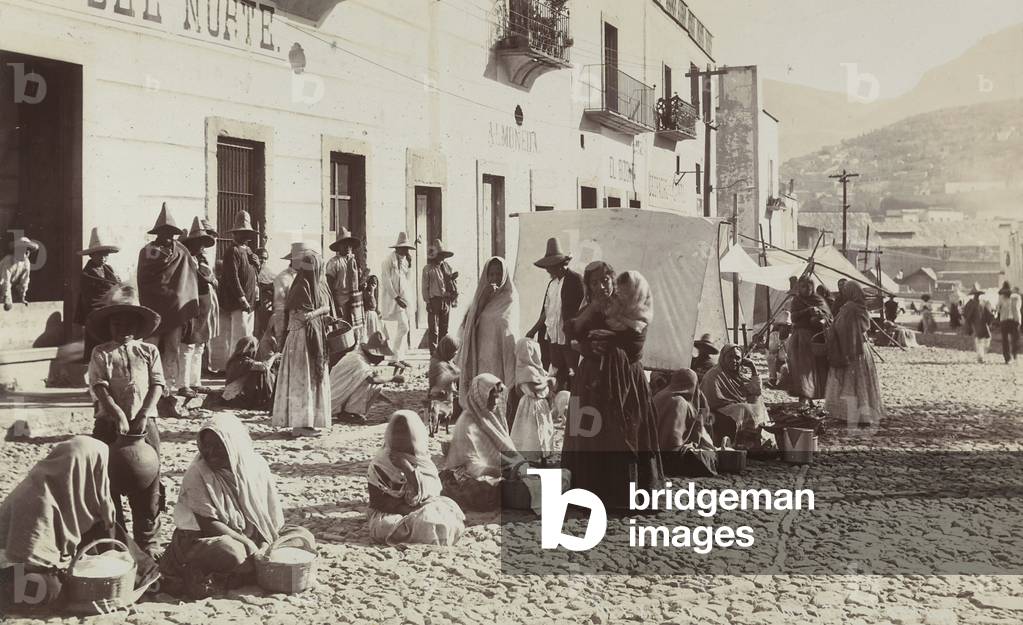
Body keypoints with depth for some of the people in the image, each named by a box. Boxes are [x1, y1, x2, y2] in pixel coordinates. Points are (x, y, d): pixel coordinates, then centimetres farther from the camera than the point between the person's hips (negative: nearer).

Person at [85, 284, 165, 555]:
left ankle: (147, 542, 13)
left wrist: (144, 415, -12)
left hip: (144, 423, 1)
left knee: (147, 483, 2)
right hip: (109, 424, -1)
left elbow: (157, 386, 2)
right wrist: (118, 414, -20)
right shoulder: (101, 353, 4)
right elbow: (100, 387, -7)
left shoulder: (149, 352, 9)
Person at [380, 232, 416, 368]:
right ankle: (394, 358, -11)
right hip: (392, 299, -9)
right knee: (403, 327, -15)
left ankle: (399, 358, 15)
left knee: (402, 328, 9)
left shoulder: (403, 260, 13)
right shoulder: (389, 259, -11)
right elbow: (386, 281, -15)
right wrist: (396, 297, -18)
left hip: (403, 297, 9)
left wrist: (409, 264, 1)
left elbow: (407, 278, 13)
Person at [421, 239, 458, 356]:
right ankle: (433, 352, -2)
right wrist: (427, 301, -9)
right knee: (433, 329, -4)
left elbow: (453, 283, 19)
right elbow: (425, 286, -4)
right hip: (434, 300, -5)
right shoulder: (428, 269, -2)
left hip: (446, 300, 5)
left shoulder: (447, 267, 13)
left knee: (444, 328, 10)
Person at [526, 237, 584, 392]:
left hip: (570, 339, -7)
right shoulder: (552, 284, 13)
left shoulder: (575, 280, -8)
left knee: (573, 374, -2)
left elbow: (581, 310, -11)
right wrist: (534, 331, 15)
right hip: (553, 337, 7)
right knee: (558, 376, 10)